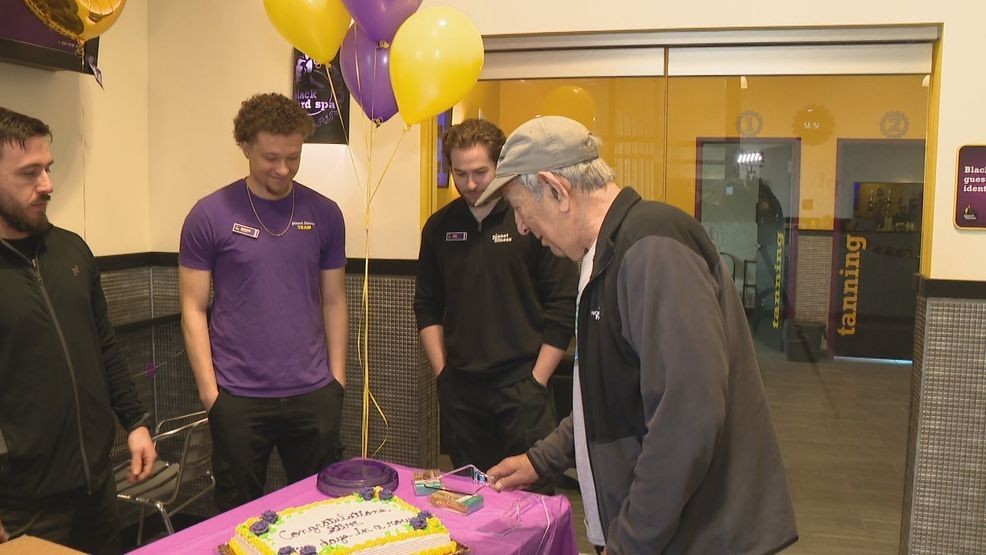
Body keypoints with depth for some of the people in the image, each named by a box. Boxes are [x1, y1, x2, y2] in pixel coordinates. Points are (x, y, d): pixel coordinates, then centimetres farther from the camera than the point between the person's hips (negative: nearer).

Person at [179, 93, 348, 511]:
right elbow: (194, 309, -1)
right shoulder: (210, 216, -4)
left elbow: (333, 301, 8)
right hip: (239, 397, -2)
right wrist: (208, 389, -6)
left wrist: (337, 378, 4)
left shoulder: (324, 214, 3)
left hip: (314, 393, 2)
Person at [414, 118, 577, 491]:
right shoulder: (439, 227, 8)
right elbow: (427, 307, 13)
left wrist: (537, 380, -8)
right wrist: (442, 373, 5)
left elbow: (563, 306, -7)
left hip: (521, 386, -4)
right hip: (460, 390, 4)